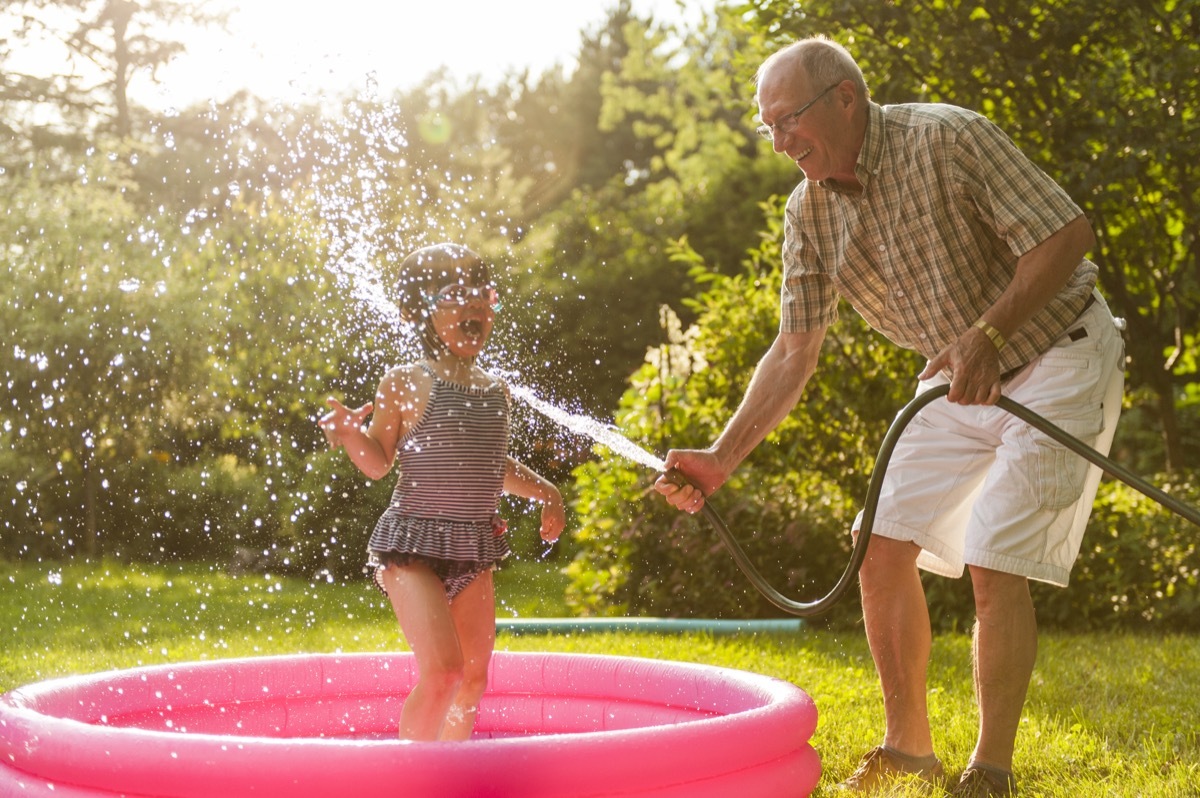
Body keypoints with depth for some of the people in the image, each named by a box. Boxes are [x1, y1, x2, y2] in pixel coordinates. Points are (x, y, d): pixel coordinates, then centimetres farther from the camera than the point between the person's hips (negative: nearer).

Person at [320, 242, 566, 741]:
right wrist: (351, 433, -22)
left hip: (474, 548, 7)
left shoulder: (495, 391, 11)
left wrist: (542, 490, 18)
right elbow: (379, 463, -4)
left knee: (474, 677, 11)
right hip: (413, 545, -6)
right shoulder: (404, 385, -6)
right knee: (441, 672, -17)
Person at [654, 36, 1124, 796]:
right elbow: (795, 351, -1)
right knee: (883, 546, 0)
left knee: (995, 562, -15)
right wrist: (721, 458, -9)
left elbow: (1068, 234, -23)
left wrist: (989, 335, -34)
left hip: (1057, 358, -7)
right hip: (962, 382, 7)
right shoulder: (809, 210, -4)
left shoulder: (949, 138, -23)